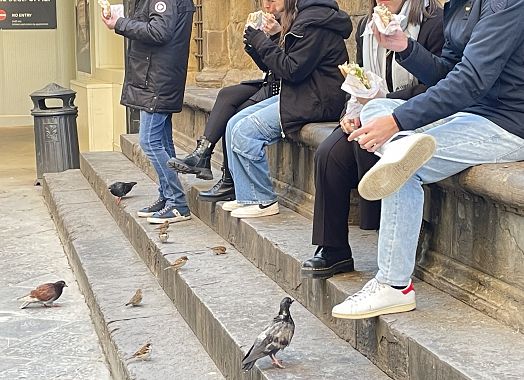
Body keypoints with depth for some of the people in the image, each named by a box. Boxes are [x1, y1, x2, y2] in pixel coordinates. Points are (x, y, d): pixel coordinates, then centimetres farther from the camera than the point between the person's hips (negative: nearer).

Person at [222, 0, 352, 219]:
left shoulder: (313, 21, -16)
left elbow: (293, 70, -19)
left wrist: (261, 42, -13)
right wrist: (257, 42, 4)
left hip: (316, 101, -10)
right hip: (297, 94, 11)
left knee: (245, 132, -17)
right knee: (234, 124, 1)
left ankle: (264, 201, -5)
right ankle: (247, 196, 2)